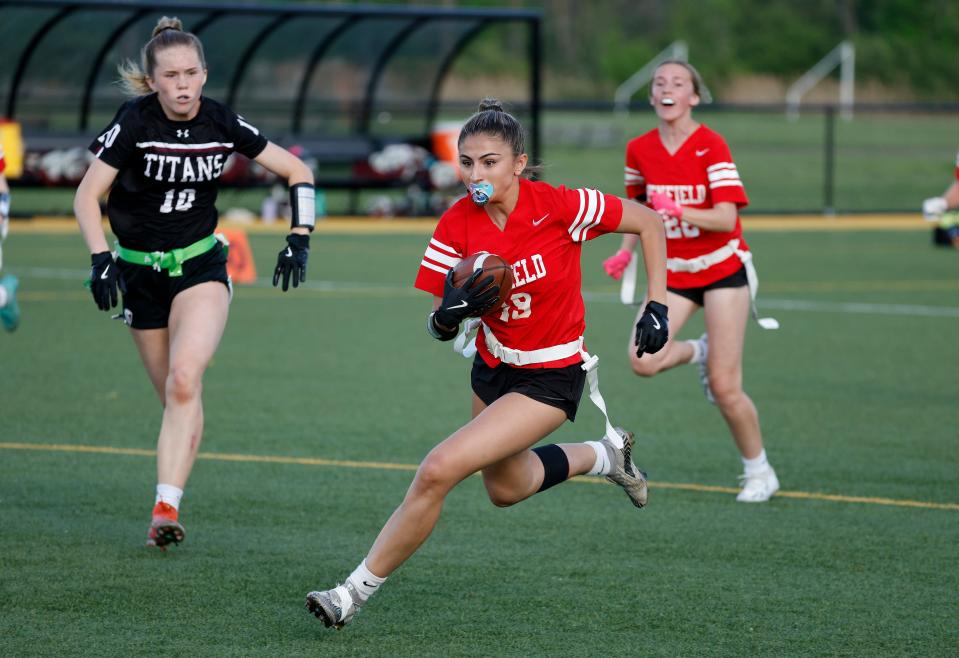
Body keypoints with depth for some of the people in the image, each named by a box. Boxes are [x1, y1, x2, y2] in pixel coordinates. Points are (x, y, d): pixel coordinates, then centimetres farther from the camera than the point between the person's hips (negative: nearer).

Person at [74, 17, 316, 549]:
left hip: (201, 267, -1)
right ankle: (166, 511, 21)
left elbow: (295, 170, 5)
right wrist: (101, 259, -21)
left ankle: (166, 508, -28)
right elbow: (87, 196, -8)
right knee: (175, 397, 3)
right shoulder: (134, 121, -13)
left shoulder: (222, 123, -7)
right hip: (140, 273, 1)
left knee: (184, 381, -23)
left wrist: (299, 240, -4)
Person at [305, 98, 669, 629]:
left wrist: (657, 307, -14)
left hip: (550, 379, -7)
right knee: (505, 489, 28)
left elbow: (649, 222, -10)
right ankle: (603, 455, 53)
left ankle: (357, 591, -8)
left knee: (438, 470, -21)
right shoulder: (457, 225, -12)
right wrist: (449, 315, -31)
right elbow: (438, 328, -8)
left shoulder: (559, 207, -24)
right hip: (493, 367, 7)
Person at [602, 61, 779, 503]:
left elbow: (726, 218, -22)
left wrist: (680, 212, -38)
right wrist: (626, 251, 1)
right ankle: (698, 352, 15)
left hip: (722, 267, -4)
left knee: (724, 387, -7)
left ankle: (759, 472, 14)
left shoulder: (711, 146, -15)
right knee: (644, 362, -19)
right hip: (673, 271, 4)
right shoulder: (639, 150, -1)